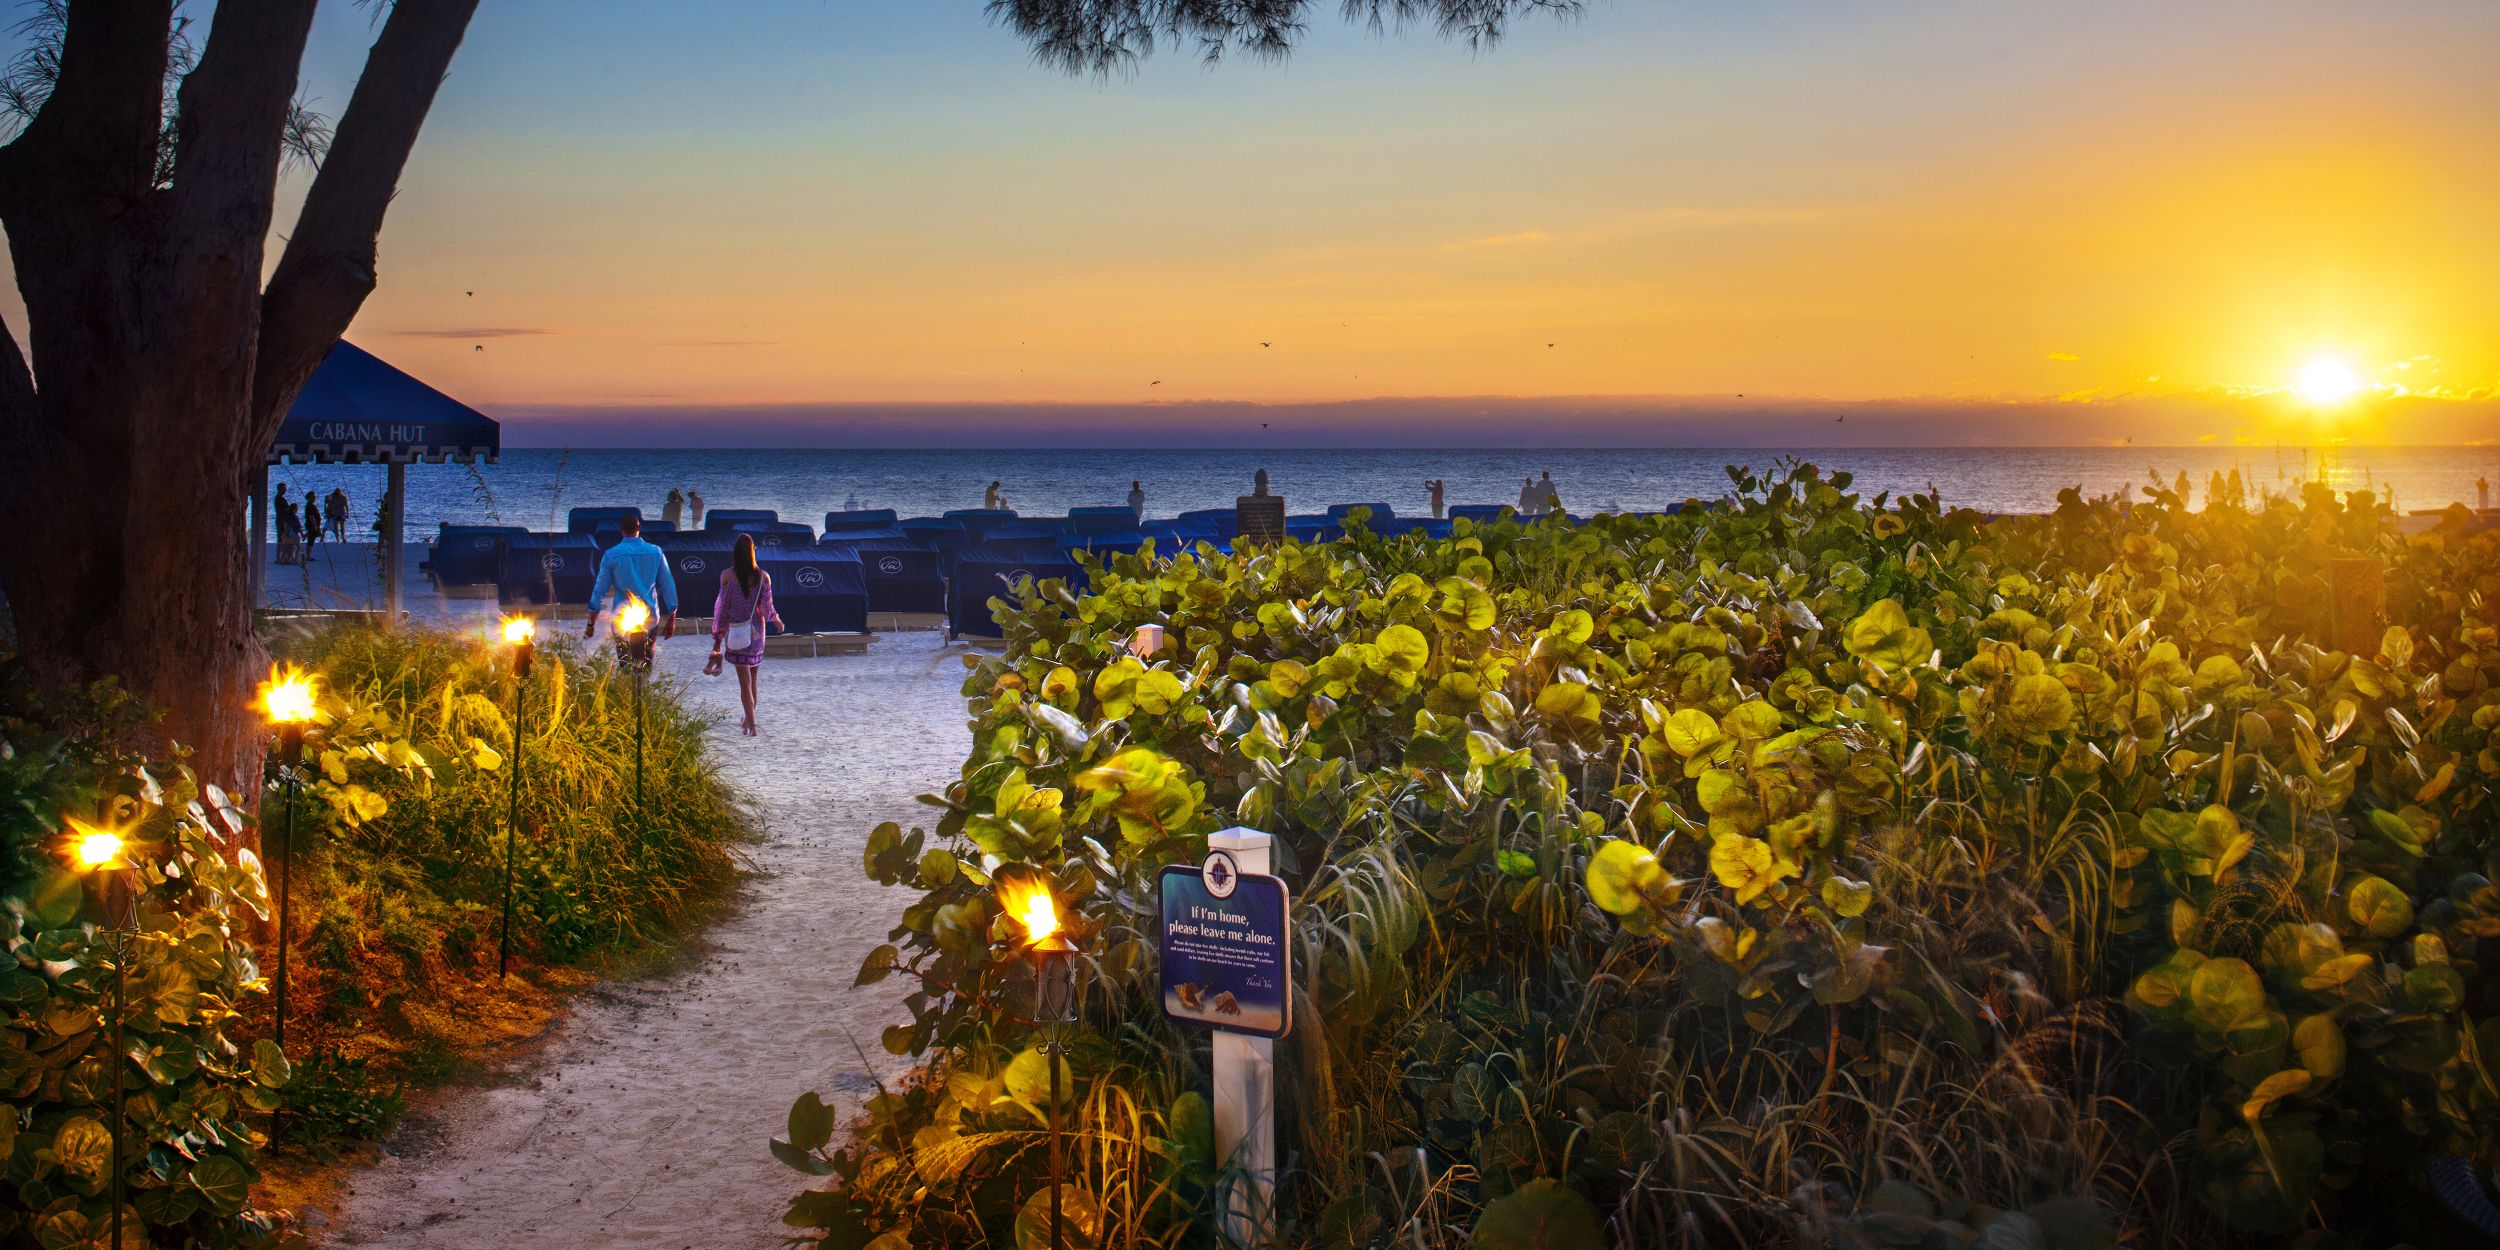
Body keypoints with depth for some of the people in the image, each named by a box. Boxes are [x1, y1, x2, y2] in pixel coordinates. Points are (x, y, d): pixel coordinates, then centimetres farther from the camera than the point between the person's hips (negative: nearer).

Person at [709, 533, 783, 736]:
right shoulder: (763, 577, -8)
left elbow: (722, 606, -8)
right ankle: (748, 720, 28)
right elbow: (767, 608, -3)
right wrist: (776, 620, 20)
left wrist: (718, 638, 0)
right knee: (753, 680, 17)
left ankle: (751, 725, -4)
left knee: (745, 680, 2)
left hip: (736, 632, -2)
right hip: (756, 632, 2)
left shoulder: (727, 575, -13)